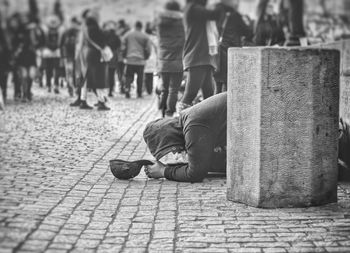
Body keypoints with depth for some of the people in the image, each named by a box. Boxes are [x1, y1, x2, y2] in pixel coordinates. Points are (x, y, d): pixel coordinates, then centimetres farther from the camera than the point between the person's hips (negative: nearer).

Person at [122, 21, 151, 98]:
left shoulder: (128, 35, 5)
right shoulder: (145, 37, 0)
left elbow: (123, 47, 6)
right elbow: (148, 49, 0)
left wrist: (125, 56, 20)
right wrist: (145, 57, 17)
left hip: (129, 60, 1)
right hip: (140, 61, -1)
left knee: (128, 76, 5)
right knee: (140, 77, 9)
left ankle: (127, 88, -17)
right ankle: (139, 93, 13)